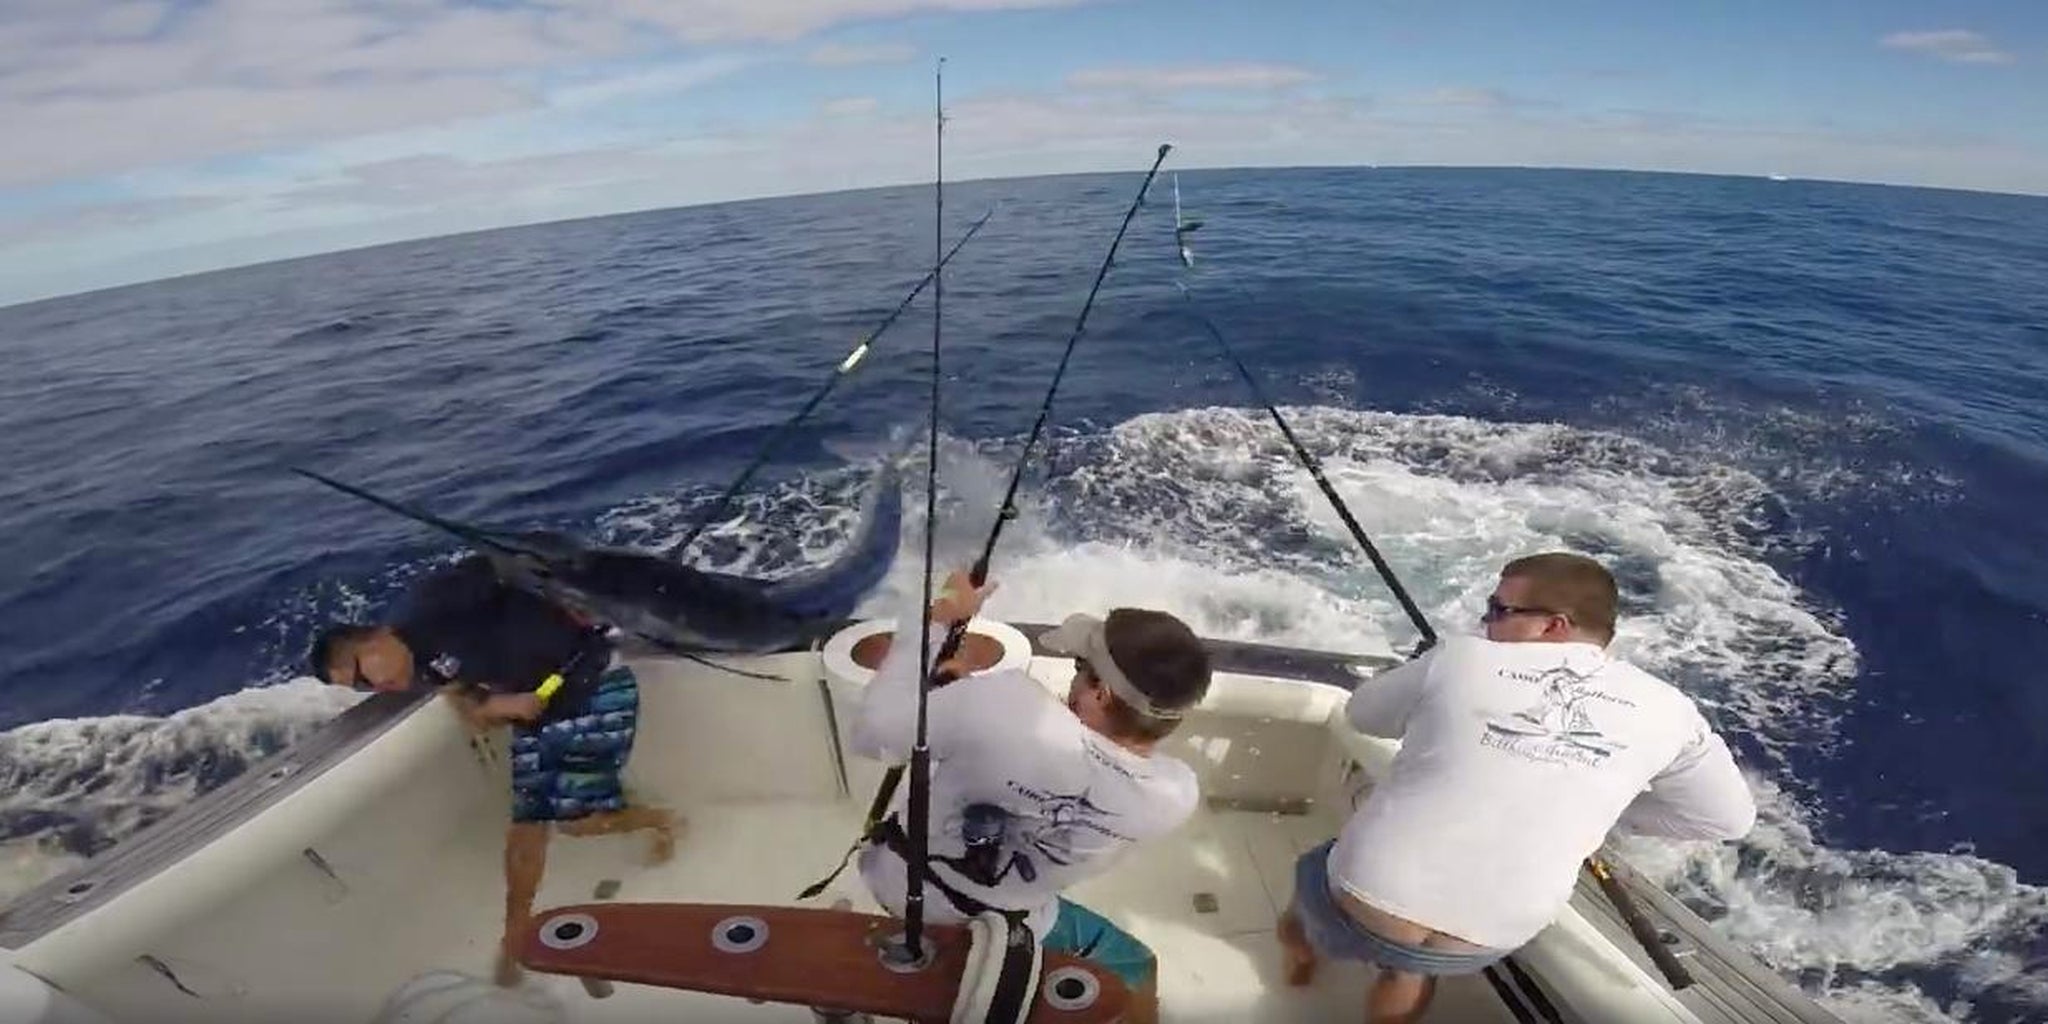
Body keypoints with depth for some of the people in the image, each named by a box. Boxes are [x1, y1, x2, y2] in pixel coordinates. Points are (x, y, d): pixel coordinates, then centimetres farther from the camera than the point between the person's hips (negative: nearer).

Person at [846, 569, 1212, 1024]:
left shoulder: (1011, 703, -37)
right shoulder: (1176, 796, -27)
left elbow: (870, 730, -22)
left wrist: (937, 617, -15)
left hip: (894, 877, 0)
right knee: (1137, 971, 24)